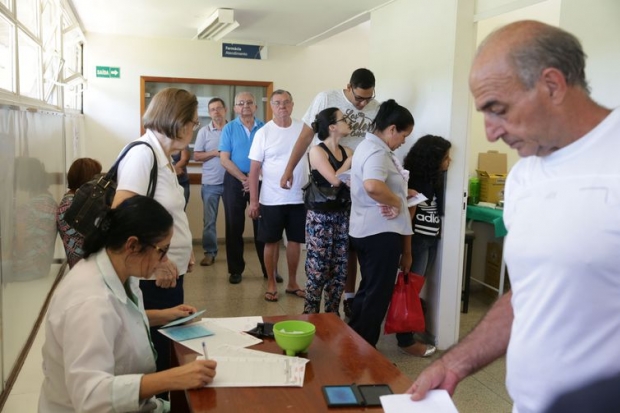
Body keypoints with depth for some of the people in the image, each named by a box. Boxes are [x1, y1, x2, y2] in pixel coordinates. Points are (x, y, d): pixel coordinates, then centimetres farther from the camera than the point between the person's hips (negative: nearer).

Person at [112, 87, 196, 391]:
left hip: (170, 273, 9)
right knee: (153, 357, 6)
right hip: (152, 278, -9)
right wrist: (157, 262, -23)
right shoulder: (143, 153, -18)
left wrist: (183, 251, 9)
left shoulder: (163, 156, 9)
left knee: (169, 350, 19)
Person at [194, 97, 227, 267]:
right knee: (209, 220, 5)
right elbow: (196, 156, 1)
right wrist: (214, 153, -12)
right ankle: (210, 252, 15)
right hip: (210, 183, 0)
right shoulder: (204, 132, 3)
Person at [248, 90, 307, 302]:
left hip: (299, 198, 2)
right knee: (271, 242, 8)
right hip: (271, 199, -2)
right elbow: (254, 169, -5)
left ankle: (292, 283, 27)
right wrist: (253, 201, -8)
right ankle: (271, 284, 22)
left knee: (295, 241, 12)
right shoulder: (263, 133, -5)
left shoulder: (303, 129, 0)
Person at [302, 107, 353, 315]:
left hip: (343, 215, 6)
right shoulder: (317, 151, -7)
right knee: (318, 271, 0)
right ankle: (310, 317, 13)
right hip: (321, 217, -6)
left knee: (340, 270, 9)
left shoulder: (347, 151, 11)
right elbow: (334, 179, -17)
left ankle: (332, 315, 22)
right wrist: (353, 158, -7)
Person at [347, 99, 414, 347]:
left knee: (369, 290, 20)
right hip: (381, 232, -11)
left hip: (367, 230, 11)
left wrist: (402, 192, 12)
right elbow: (372, 186, -40)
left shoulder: (369, 146, 15)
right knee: (378, 294, 1)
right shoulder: (377, 152, -20)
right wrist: (397, 201, -23)